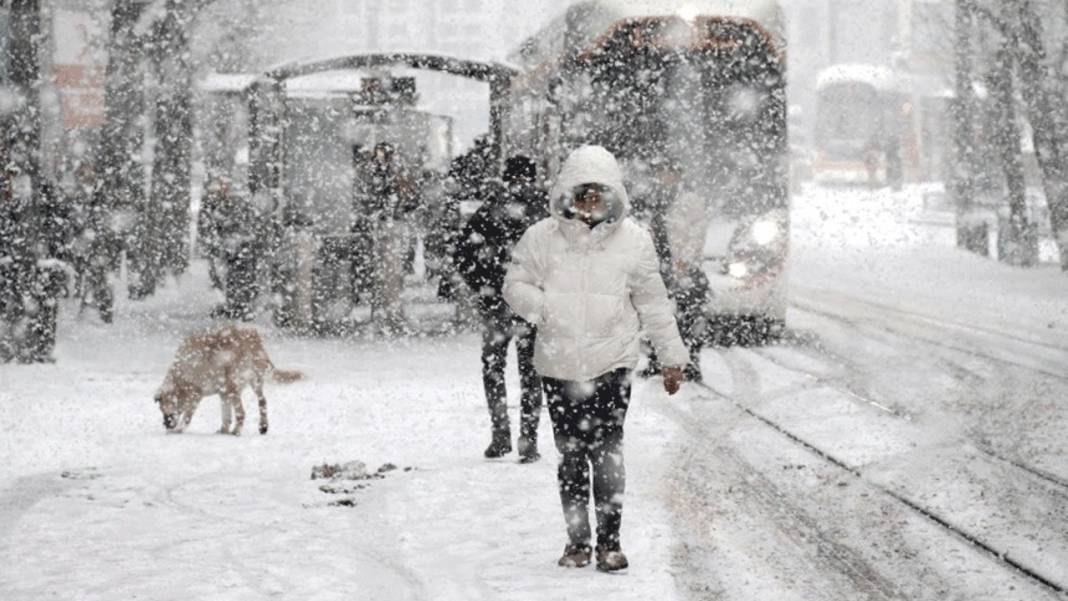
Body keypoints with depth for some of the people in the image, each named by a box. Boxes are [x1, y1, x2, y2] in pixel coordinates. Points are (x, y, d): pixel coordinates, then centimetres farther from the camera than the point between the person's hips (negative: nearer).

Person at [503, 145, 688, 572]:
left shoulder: (632, 240, 3)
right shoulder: (542, 237, 1)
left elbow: (653, 304, 10)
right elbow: (515, 285, 8)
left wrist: (672, 356, 12)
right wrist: (543, 306, -13)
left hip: (611, 362, -1)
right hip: (558, 364, 1)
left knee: (607, 452, -9)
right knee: (570, 455, 8)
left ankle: (609, 540, 1)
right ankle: (577, 540, 18)